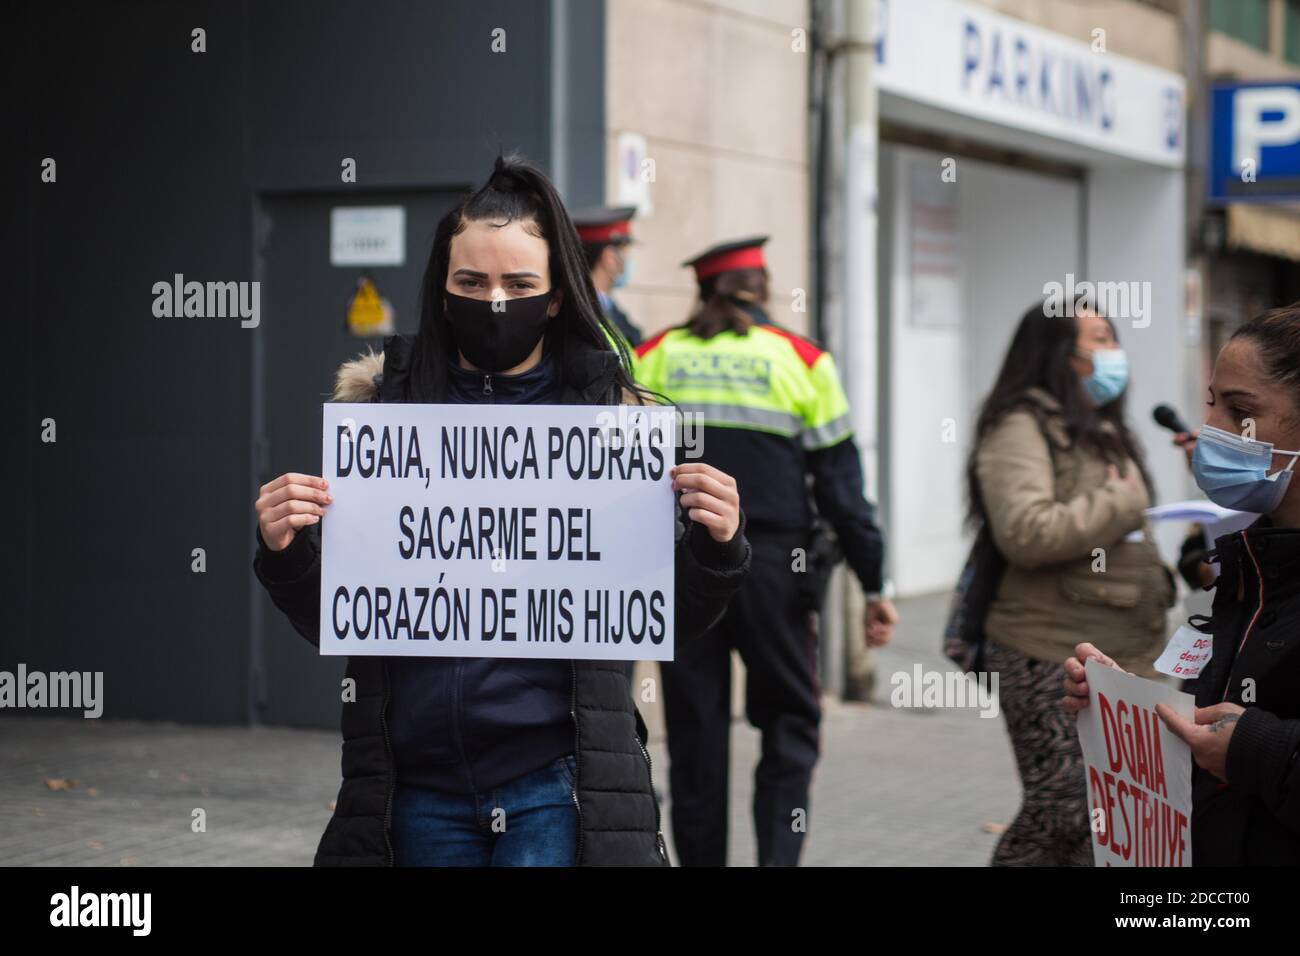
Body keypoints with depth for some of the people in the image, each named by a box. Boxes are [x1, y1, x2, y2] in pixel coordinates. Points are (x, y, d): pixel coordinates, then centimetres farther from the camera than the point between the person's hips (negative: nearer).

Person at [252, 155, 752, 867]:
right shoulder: (381, 407, 5)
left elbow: (668, 624, 6)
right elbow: (328, 620, 8)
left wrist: (715, 547, -13)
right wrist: (285, 554, -12)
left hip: (555, 783, -2)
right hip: (419, 784, 2)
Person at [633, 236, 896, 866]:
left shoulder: (654, 357, 6)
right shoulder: (802, 360, 2)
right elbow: (839, 482, 1)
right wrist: (872, 584, 5)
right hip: (772, 570, -1)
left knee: (695, 732, 9)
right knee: (789, 723, 9)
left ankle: (701, 855, 13)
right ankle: (778, 854, -5)